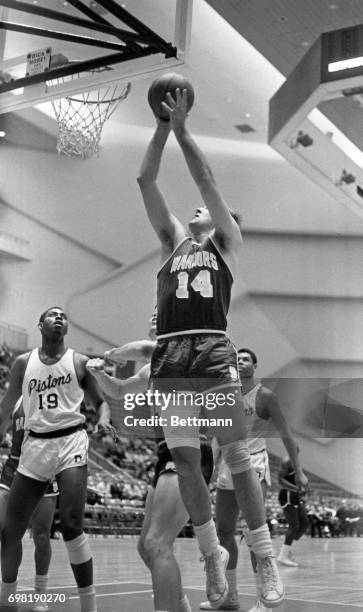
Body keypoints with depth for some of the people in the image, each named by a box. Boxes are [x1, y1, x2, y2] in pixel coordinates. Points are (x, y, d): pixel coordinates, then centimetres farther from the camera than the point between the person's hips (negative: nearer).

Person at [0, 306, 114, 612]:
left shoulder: (79, 362, 5)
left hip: (70, 441, -3)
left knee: (71, 524, -18)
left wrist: (104, 419, -13)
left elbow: (101, 401, 10)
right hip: (34, 444, 3)